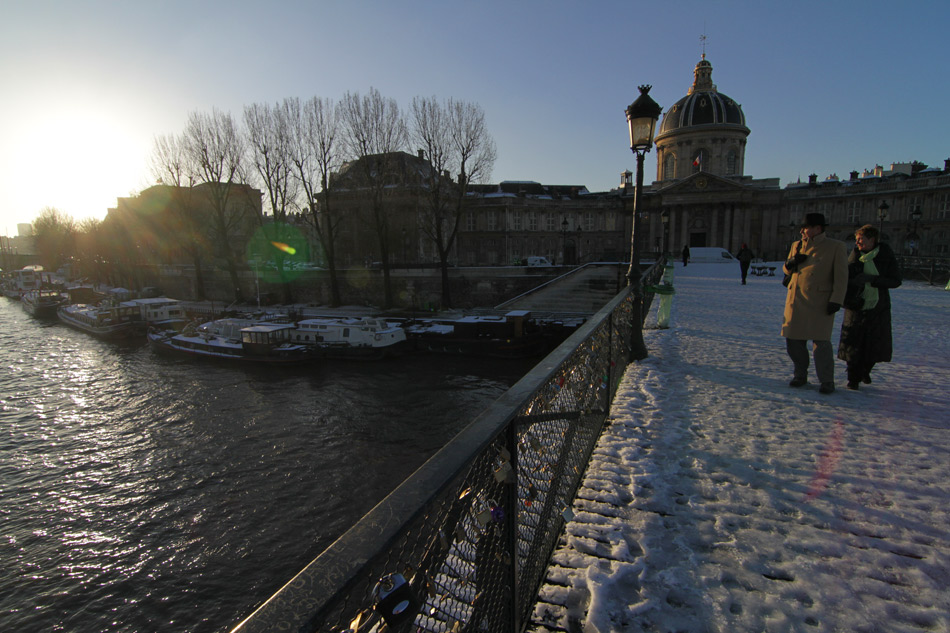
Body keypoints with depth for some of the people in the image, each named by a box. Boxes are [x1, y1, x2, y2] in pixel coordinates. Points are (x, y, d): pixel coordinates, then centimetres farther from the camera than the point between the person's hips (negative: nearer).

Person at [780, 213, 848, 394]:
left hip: (820, 302, -5)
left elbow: (841, 277, -3)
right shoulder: (797, 246, 15)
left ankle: (827, 381, 4)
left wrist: (836, 300, -12)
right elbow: (787, 270, 23)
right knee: (793, 340, 6)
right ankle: (800, 375, 22)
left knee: (821, 340, -8)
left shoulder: (836, 247, 1)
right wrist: (791, 263, 0)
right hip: (796, 300, 5)